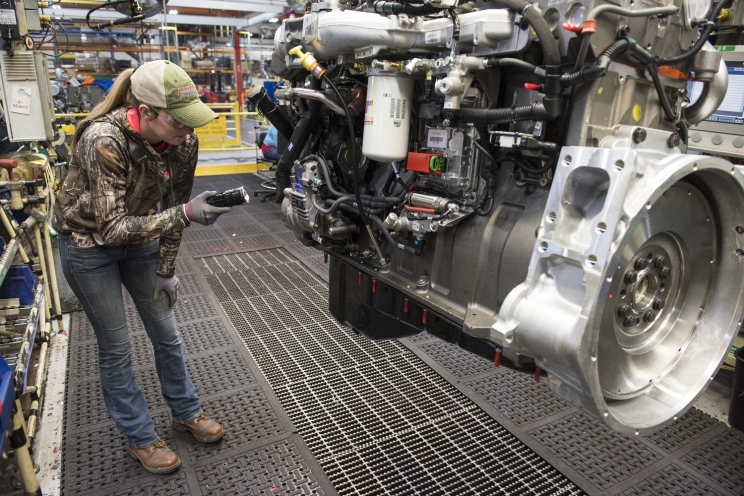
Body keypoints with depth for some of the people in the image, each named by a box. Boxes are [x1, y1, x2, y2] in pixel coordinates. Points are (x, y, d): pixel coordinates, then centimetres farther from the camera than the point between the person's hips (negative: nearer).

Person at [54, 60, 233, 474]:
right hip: (89, 244, -4)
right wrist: (187, 215, -45)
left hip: (141, 238, 5)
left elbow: (173, 206, -5)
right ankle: (140, 438, 25)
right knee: (116, 347, 5)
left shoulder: (184, 142, -18)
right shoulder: (104, 140, -34)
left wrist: (166, 270, -2)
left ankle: (187, 412, 33)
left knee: (166, 331, 12)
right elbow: (112, 229, -34)